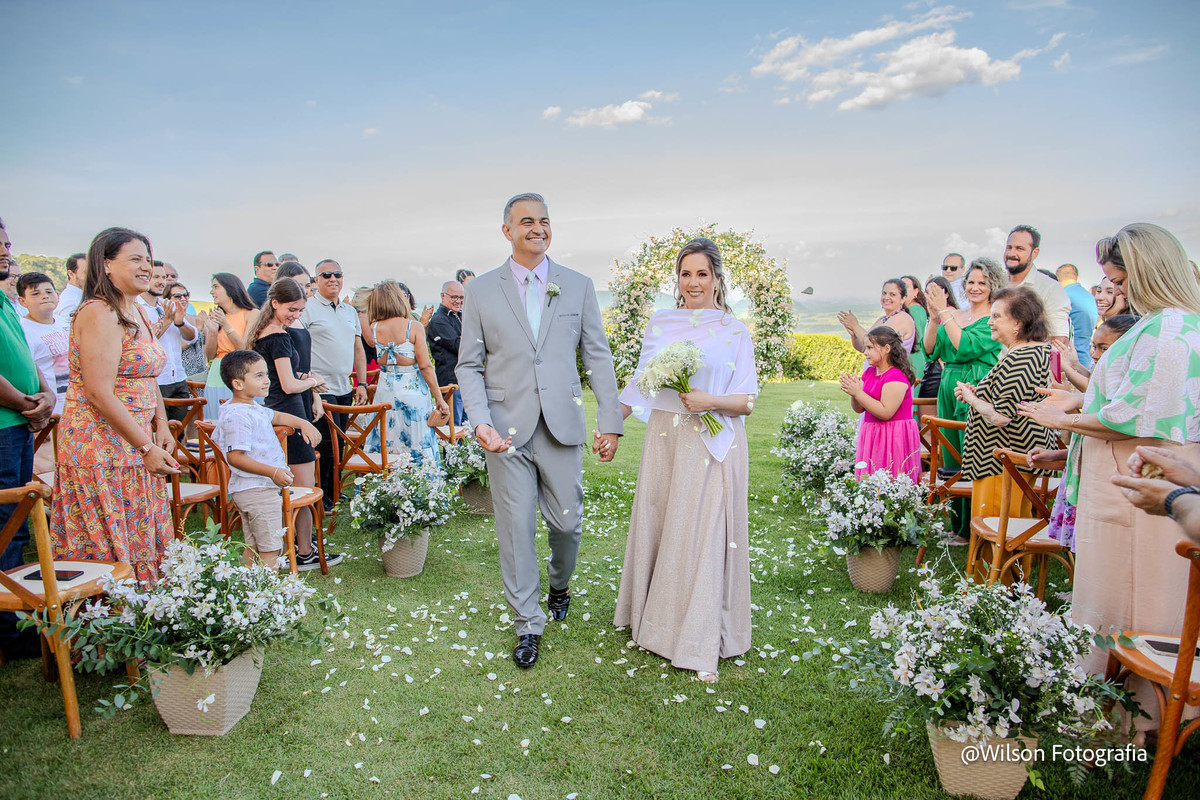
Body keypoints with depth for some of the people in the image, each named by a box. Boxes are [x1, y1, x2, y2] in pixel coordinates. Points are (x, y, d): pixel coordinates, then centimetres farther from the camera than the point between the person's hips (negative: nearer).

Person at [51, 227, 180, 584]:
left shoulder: (139, 313, 13)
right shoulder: (99, 314, -16)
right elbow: (100, 394, -21)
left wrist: (161, 426, 6)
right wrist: (146, 447, -19)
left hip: (135, 441, 9)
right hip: (101, 444, -9)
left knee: (143, 538, 12)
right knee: (110, 545, -1)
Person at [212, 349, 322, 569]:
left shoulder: (252, 408, 11)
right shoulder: (237, 416, -21)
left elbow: (277, 416, 30)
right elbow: (235, 457, -25)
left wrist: (303, 423, 14)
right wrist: (272, 472, -28)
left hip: (250, 490, 11)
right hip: (258, 490, -11)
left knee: (253, 547, 18)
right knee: (270, 549, -4)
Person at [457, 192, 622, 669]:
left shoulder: (578, 286, 6)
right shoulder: (482, 291, 4)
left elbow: (598, 357, 5)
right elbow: (469, 366, 3)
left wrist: (610, 422, -1)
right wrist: (480, 422, -12)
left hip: (562, 428, 1)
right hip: (507, 431, -1)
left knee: (567, 523, 9)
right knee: (516, 528, 5)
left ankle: (559, 584, 42)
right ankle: (527, 624, 23)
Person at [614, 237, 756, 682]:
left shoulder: (734, 331, 0)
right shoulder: (660, 324, 9)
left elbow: (746, 400, -2)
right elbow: (640, 383, 12)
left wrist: (710, 401, -20)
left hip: (713, 448, -3)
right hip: (664, 441, 3)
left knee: (704, 536, -1)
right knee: (656, 527, 10)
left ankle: (702, 647, 12)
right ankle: (656, 619, 31)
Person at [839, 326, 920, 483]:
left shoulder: (897, 377, -15)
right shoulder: (869, 372, 9)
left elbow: (885, 413, -22)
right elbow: (859, 409, 13)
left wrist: (858, 393, -20)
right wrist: (853, 394, -8)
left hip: (894, 437, -8)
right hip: (871, 435, 8)